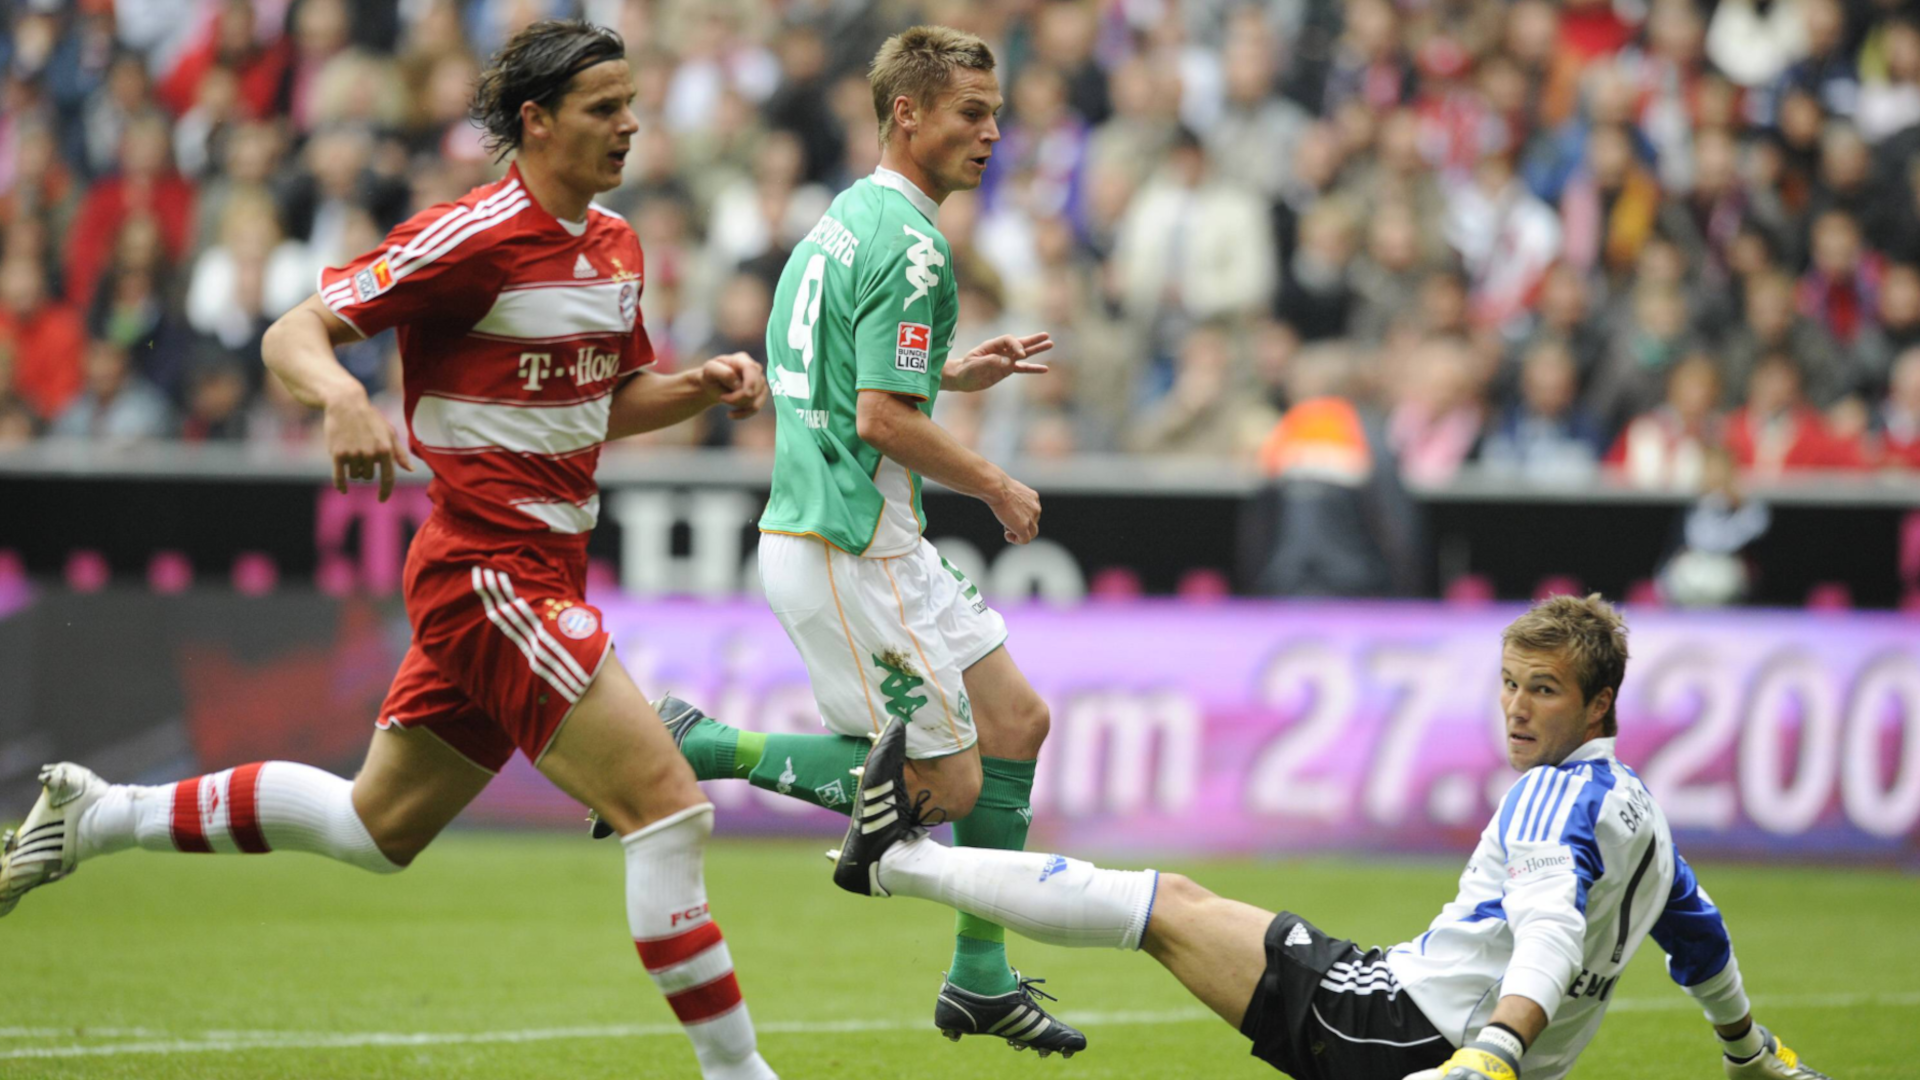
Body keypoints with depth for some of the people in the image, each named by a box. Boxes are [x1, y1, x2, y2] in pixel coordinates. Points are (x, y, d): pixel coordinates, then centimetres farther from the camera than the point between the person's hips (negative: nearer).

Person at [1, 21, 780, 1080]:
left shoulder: (615, 246, 11)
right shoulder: (470, 237, -15)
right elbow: (293, 335, -14)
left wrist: (703, 385, 3)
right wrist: (343, 396, -35)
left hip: (540, 573, 9)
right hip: (489, 569, -9)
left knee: (375, 825, 19)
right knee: (667, 804, -15)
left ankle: (95, 816, 30)